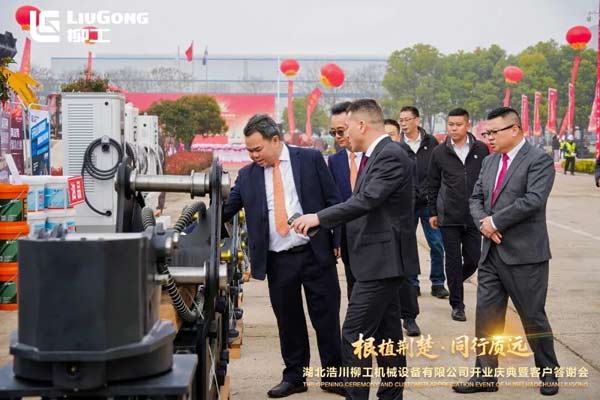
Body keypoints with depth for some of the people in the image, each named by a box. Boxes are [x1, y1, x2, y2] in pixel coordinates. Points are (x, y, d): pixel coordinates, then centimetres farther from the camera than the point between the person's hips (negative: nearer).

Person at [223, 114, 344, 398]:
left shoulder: (310, 159, -2)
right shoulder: (247, 175, 4)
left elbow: (333, 201, 0)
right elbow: (225, 211, 5)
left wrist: (338, 240, -2)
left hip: (316, 254, -2)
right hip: (277, 261, 2)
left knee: (326, 318, 6)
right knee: (288, 321, 11)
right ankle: (294, 376, 25)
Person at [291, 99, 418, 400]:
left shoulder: (391, 155, -16)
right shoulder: (375, 155, 15)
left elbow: (367, 200, -26)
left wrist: (319, 217, -22)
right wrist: (320, 222, 14)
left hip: (382, 258, -10)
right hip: (382, 258, 10)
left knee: (354, 335, -10)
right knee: (387, 333, 15)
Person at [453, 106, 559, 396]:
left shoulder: (539, 161, -10)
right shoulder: (489, 162, 13)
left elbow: (533, 200, -21)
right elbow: (475, 198, 13)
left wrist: (495, 222, -16)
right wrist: (483, 222, -8)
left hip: (524, 254, -6)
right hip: (491, 252, 6)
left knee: (533, 317, 6)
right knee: (486, 316, 7)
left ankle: (548, 372, 26)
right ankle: (486, 375, 17)